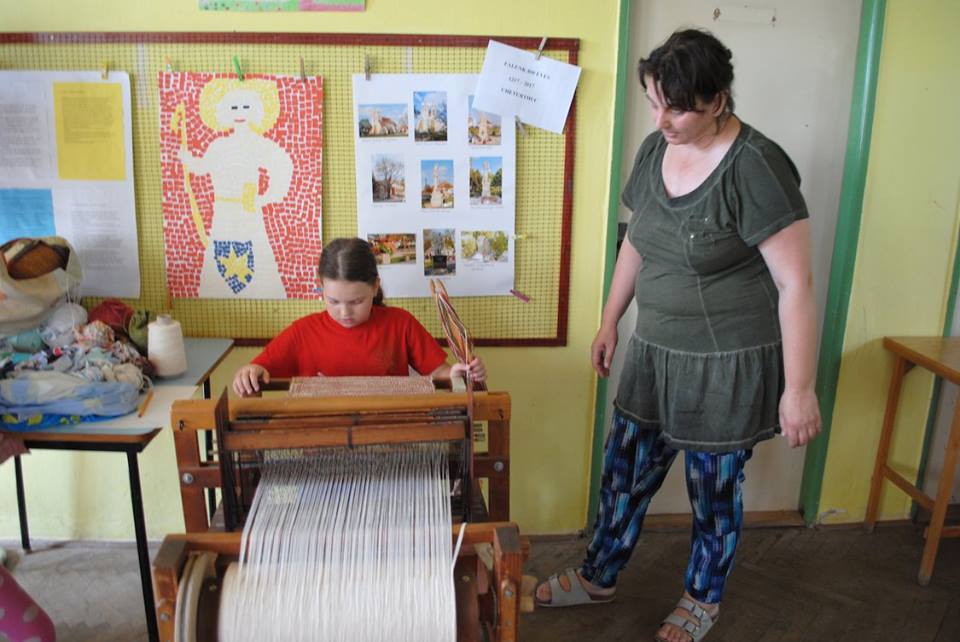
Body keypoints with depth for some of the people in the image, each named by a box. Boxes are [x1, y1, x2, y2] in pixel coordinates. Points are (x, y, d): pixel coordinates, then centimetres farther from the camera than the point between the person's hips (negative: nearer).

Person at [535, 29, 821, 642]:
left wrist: (799, 388, -17)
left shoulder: (755, 166, -20)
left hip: (728, 364, -6)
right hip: (656, 353, 6)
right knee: (625, 471, 18)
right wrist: (610, 322, 17)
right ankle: (599, 577, 41)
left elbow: (796, 284, -18)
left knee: (715, 491, 13)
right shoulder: (655, 149, 1)